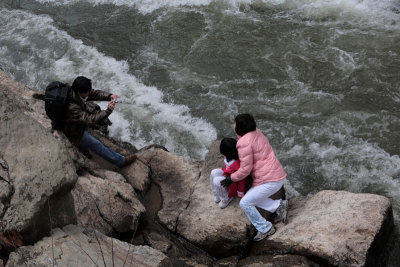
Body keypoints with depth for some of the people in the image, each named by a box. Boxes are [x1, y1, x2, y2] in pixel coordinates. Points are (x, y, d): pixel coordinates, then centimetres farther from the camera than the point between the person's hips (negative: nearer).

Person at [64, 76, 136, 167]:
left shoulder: (76, 91, -19)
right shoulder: (72, 108, -42)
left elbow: (95, 93, -9)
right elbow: (90, 120, -42)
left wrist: (109, 96, -27)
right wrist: (108, 111, -49)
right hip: (75, 133, -8)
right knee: (97, 145, 0)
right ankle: (120, 161, 13)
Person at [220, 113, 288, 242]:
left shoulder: (244, 144, -20)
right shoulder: (256, 132, 7)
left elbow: (245, 169, -16)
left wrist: (231, 179, -1)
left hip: (270, 181, -10)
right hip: (277, 175, 10)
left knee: (245, 203, -3)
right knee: (252, 197, 19)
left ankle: (265, 228, 9)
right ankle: (278, 206, 10)